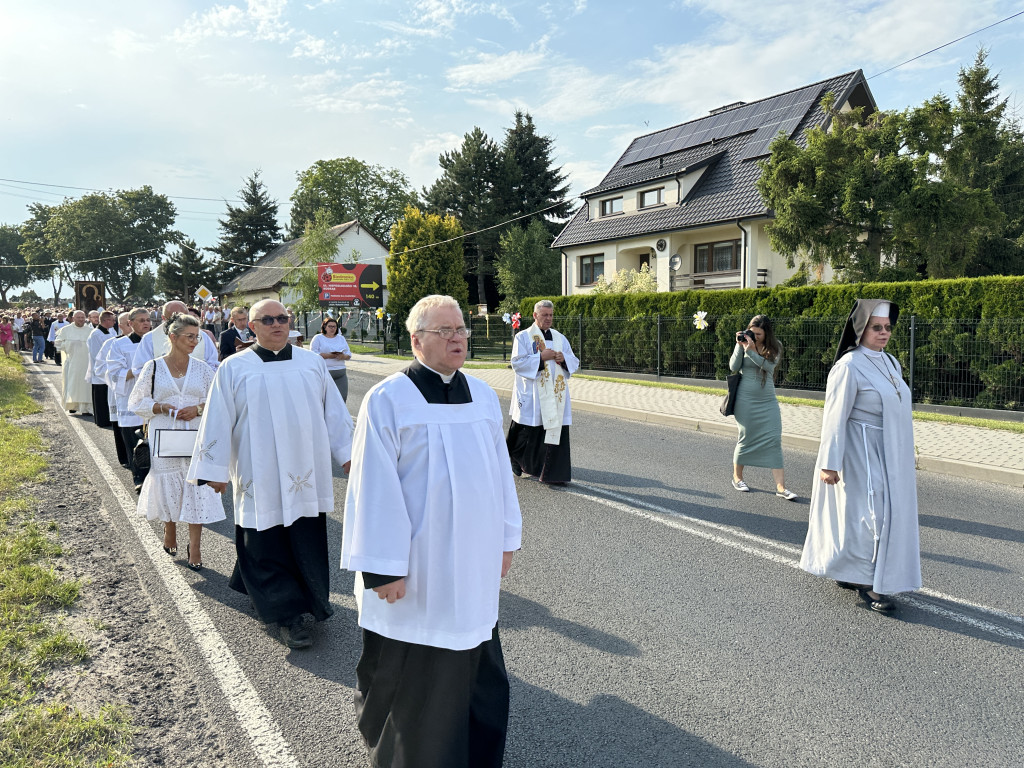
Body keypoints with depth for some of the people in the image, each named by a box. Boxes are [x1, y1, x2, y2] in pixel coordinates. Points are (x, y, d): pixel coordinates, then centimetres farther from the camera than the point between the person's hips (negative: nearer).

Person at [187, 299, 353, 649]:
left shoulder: (313, 362, 6)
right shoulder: (234, 368, 0)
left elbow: (333, 410, 10)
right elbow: (218, 421, 0)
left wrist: (346, 452, 9)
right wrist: (215, 470, -1)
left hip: (307, 474, 2)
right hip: (260, 478, -2)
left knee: (308, 542, 9)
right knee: (268, 547, 4)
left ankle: (312, 597, 31)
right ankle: (286, 613, 16)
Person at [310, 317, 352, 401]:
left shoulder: (341, 338, 19)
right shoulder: (318, 338, 5)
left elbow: (349, 354, 15)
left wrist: (343, 356, -9)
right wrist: (328, 356, -17)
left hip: (340, 374, 4)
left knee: (342, 397, -3)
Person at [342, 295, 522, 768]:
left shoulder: (482, 395, 3)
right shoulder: (388, 401, -14)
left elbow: (500, 470, 10)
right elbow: (376, 489, -15)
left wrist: (506, 538, 12)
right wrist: (383, 567, -15)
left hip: (473, 563, 5)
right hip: (417, 566, -5)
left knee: (476, 667, 17)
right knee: (408, 671, 12)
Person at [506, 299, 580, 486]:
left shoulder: (560, 338, 15)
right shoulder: (523, 337, 1)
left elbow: (574, 362, 14)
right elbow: (517, 362, -10)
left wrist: (564, 358, -7)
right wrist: (541, 357, -17)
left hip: (555, 394, 4)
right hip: (532, 395, -4)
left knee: (556, 431, -3)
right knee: (528, 433, 3)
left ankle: (553, 473, 2)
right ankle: (516, 463, 28)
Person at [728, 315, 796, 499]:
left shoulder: (774, 348, 2)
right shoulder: (743, 343, 0)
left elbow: (769, 366, -15)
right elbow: (733, 366, -9)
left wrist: (751, 351, -23)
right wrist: (740, 346, -17)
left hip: (768, 401, 2)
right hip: (746, 399, -2)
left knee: (774, 440, -4)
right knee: (745, 439, 6)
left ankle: (780, 486, -4)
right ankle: (737, 477, 25)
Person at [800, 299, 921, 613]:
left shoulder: (891, 362, 9)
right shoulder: (849, 366, -15)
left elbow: (898, 409, 15)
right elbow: (835, 417, -17)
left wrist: (906, 460, 17)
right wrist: (828, 463, -20)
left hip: (888, 456, 9)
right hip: (862, 454, -8)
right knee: (869, 514, -5)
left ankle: (849, 572, 27)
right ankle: (867, 583, 8)